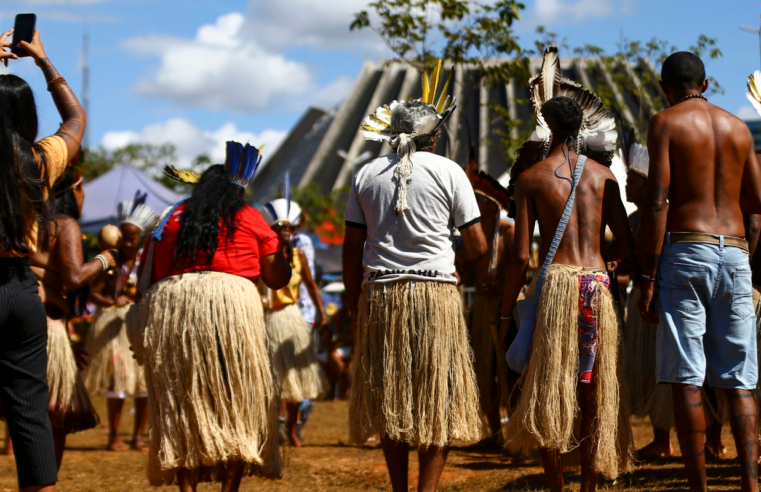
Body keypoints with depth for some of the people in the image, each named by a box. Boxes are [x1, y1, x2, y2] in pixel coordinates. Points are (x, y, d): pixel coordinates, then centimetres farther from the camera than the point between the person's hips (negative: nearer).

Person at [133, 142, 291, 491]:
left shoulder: (169, 218, 19)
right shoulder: (248, 217, 11)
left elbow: (145, 281, 14)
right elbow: (278, 279, 12)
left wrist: (143, 337, 20)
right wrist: (281, 244, 28)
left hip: (166, 305, 3)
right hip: (230, 302, -3)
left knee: (179, 404, 8)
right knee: (237, 402, 6)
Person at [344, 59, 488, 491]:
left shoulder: (367, 175, 9)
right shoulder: (448, 171, 0)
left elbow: (352, 253, 8)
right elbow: (477, 247, -1)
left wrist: (356, 307, 15)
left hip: (379, 296, 3)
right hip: (436, 294, -3)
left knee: (390, 402, 10)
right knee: (439, 401, 2)